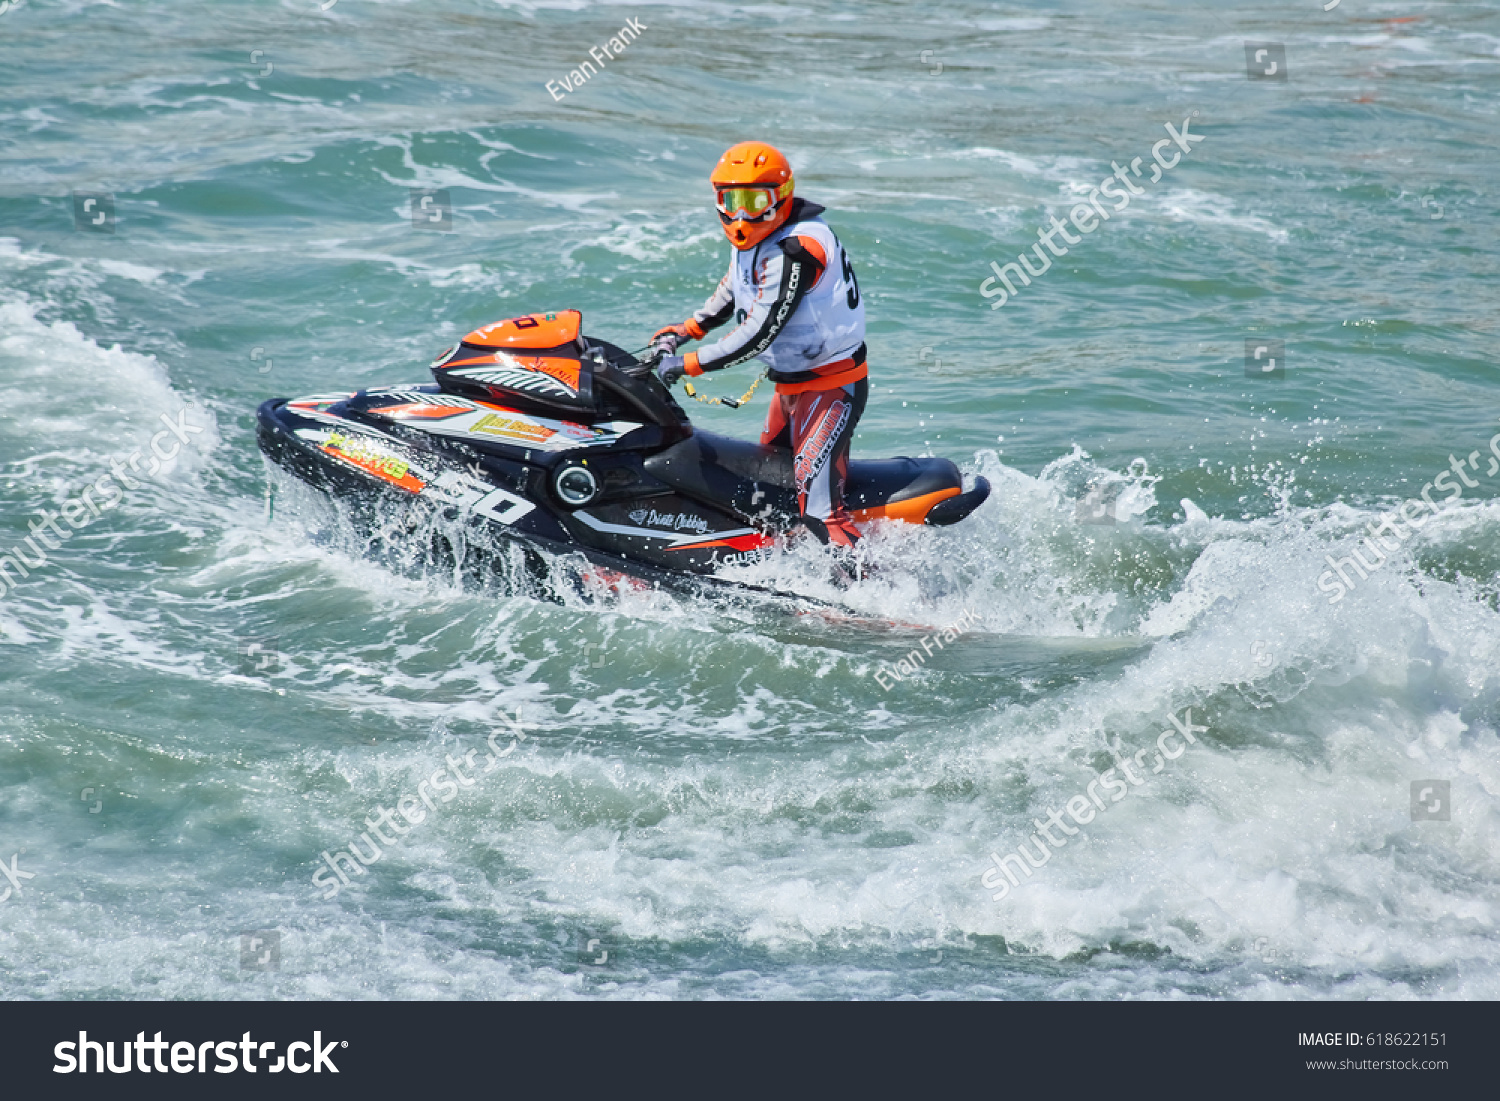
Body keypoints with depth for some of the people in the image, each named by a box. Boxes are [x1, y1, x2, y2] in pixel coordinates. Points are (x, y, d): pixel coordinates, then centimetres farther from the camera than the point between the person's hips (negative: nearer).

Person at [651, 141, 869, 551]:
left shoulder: (795, 249, -26)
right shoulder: (752, 239, 4)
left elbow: (760, 332, -30)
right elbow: (732, 291, 26)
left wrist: (688, 364, -27)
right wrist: (686, 330, 17)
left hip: (832, 386, -11)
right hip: (790, 385, 11)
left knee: (815, 500, -21)